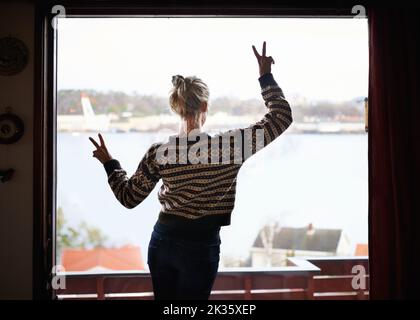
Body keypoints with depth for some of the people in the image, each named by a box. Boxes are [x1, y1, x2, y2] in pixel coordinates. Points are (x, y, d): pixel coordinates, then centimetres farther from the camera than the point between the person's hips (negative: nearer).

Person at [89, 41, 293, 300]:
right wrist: (266, 77, 1)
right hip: (201, 246, -3)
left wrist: (110, 163, 18)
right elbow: (282, 116, -7)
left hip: (163, 240, 3)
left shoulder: (158, 153, -7)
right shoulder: (229, 145, -15)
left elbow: (129, 197, 4)